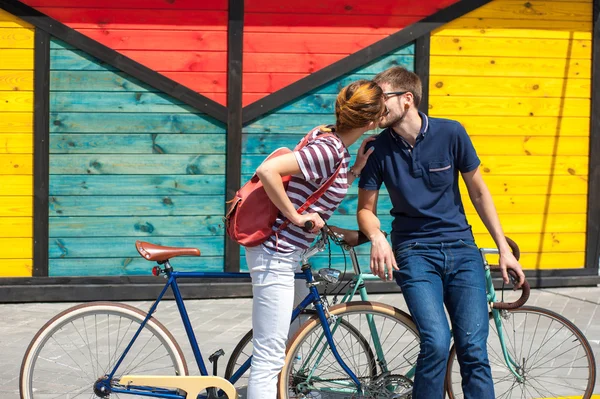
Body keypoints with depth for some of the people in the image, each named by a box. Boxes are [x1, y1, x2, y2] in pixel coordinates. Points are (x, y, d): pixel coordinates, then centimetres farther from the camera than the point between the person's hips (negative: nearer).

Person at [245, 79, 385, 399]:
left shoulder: (329, 140, 6)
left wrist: (356, 168, 2)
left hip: (287, 253, 10)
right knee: (269, 358, -6)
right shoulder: (330, 150, -22)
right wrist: (296, 216, -22)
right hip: (276, 255, -10)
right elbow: (267, 170, -32)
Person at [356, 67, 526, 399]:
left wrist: (503, 249, 4)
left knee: (473, 348, -7)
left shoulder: (451, 133, -6)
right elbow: (366, 209, 2)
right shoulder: (378, 148, -6)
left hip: (461, 248, 1)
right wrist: (377, 238, -20)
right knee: (436, 343, -19)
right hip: (414, 252, -1)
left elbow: (478, 191, 4)